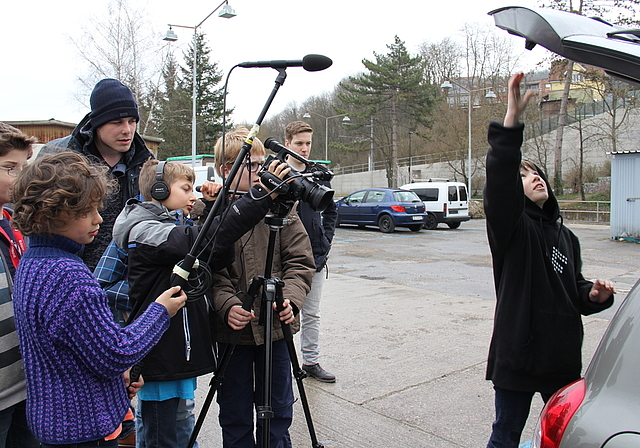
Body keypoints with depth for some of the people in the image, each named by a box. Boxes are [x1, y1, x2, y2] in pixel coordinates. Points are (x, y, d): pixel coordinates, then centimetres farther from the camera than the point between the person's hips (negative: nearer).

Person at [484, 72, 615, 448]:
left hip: (564, 356, 7)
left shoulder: (566, 237, 11)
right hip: (518, 356, -6)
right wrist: (512, 120, -40)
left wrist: (593, 295, 0)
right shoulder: (512, 227, -11)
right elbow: (499, 181, -31)